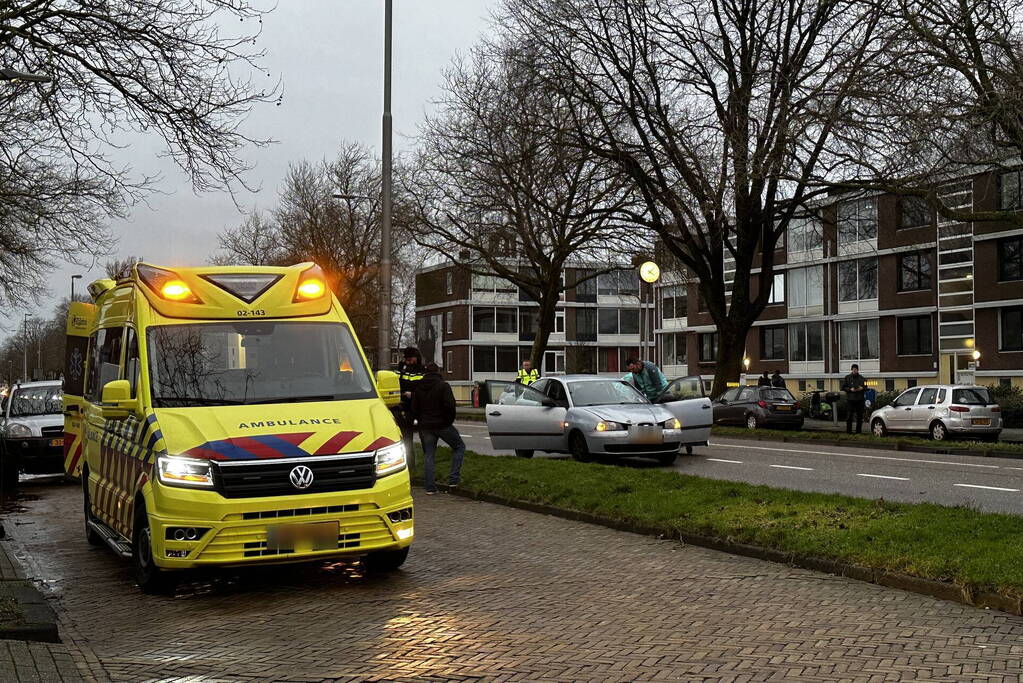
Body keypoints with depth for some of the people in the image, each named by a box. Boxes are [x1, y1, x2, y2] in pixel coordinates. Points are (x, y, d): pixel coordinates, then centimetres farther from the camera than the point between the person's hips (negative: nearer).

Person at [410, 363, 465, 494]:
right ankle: (453, 477, 2)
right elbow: (450, 405, -17)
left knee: (428, 455, 10)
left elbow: (414, 408, 7)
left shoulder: (418, 388, 8)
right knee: (459, 446, 13)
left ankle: (430, 486, 3)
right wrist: (450, 419, -2)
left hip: (425, 427, 4)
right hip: (442, 424, -4)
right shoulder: (443, 386, -8)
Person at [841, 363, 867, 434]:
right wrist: (850, 389, -12)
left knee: (859, 416, 5)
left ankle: (858, 431, 13)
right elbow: (843, 387, 3)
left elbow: (865, 387, 17)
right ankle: (848, 431, 0)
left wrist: (862, 388, -6)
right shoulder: (847, 377, 5)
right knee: (849, 416, -4)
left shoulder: (861, 378, 10)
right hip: (850, 399, -2)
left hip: (859, 399, 2)